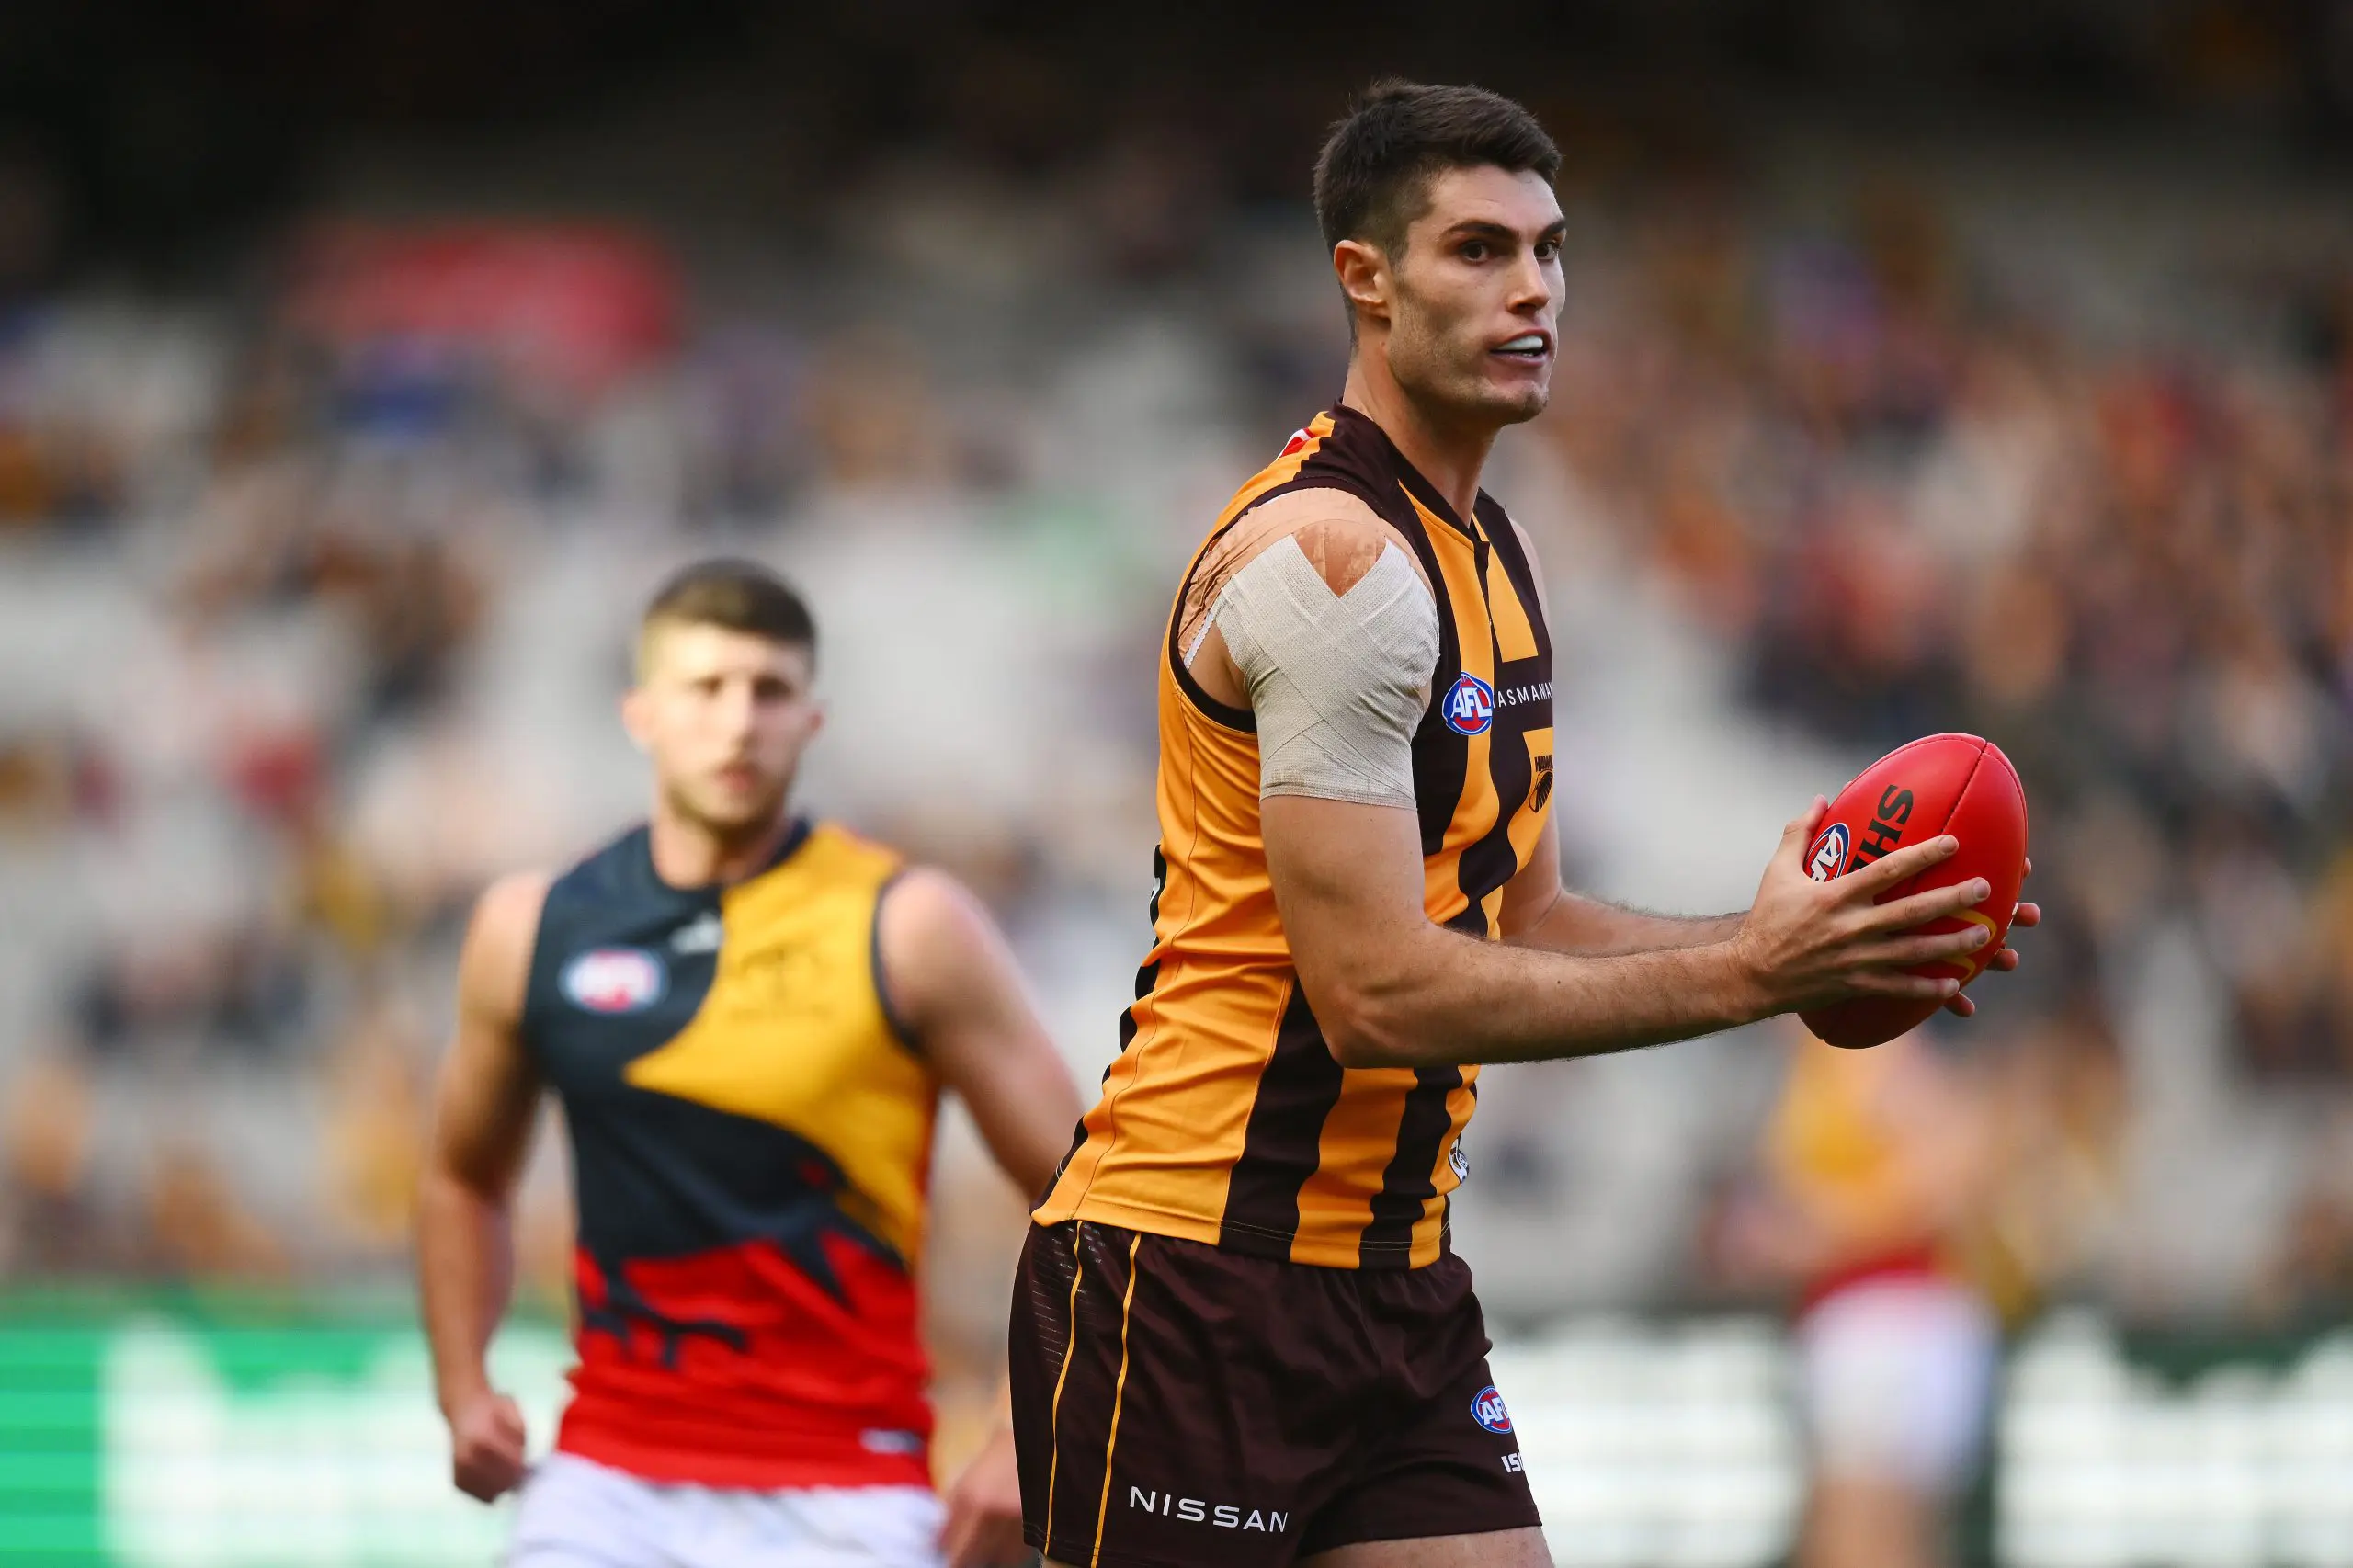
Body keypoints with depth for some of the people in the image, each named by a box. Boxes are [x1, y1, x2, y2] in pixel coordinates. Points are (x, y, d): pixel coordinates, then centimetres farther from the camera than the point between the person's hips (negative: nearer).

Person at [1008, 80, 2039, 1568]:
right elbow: (1378, 991, -22)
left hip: (1393, 1277, 9)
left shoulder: (1491, 554, 15)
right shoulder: (1331, 554, -16)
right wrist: (1745, 974, -19)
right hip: (1200, 1277, -9)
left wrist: (1795, 941, 2)